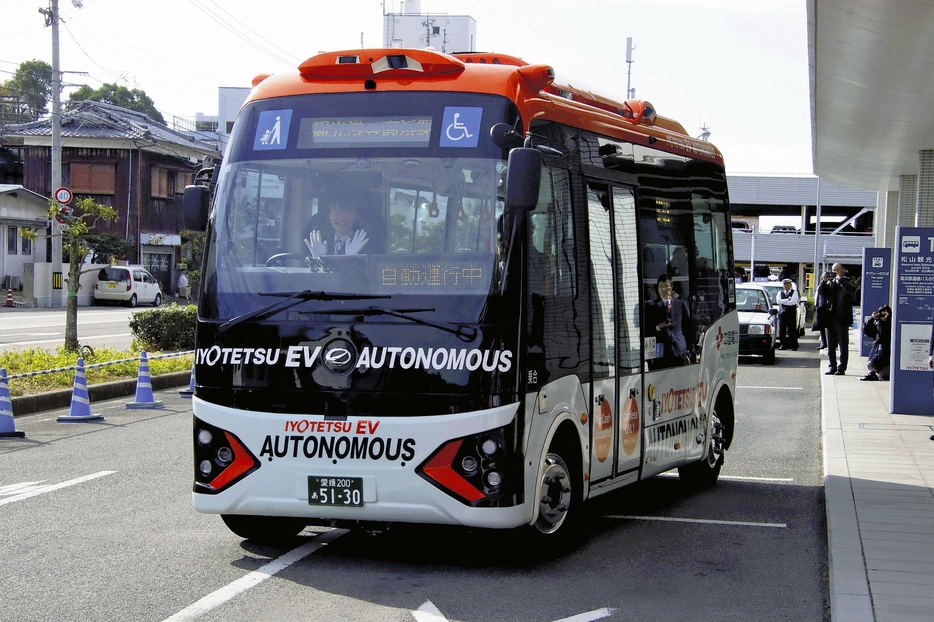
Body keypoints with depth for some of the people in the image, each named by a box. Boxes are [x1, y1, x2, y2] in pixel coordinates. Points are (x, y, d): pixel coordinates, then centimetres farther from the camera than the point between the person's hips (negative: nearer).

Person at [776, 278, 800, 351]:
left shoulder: (794, 292, 6)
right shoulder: (780, 293, 17)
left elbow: (793, 302, -10)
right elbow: (778, 301, -2)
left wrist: (783, 302, -4)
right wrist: (788, 299, -8)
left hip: (791, 313, -3)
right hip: (782, 313, 3)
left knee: (792, 330, -4)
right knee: (782, 330, 0)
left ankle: (794, 346, -2)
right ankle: (783, 345, 5)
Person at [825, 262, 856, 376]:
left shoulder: (846, 283, -1)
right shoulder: (831, 283, 14)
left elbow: (852, 290, -21)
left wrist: (840, 279, -17)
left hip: (842, 319, -6)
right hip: (831, 318, 6)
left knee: (843, 345, -1)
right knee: (831, 345, 9)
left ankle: (841, 368, 2)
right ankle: (832, 367, 17)